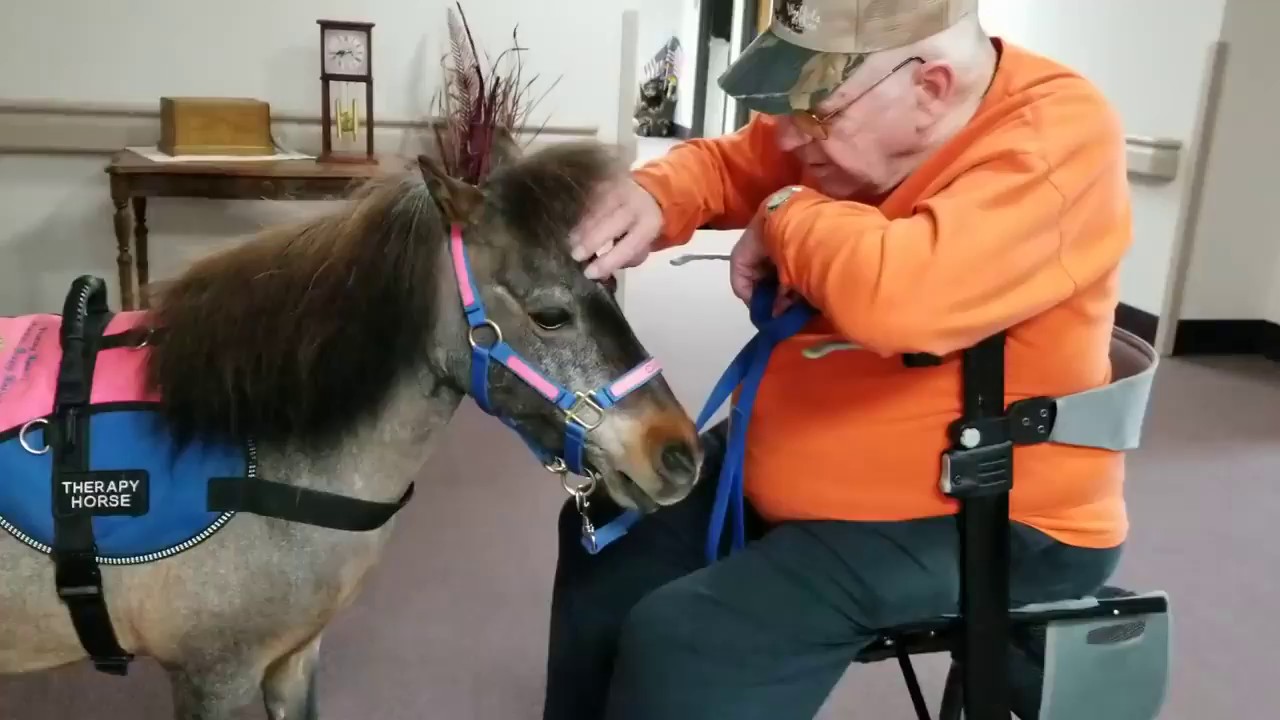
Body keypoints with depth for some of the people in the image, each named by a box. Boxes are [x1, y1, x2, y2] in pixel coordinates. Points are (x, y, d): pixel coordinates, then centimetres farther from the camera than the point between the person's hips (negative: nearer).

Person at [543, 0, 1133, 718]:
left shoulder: (1058, 142, -25)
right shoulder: (858, 112, -1)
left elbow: (897, 295, -42)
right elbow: (730, 165, 12)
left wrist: (786, 218, -22)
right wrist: (656, 196, -12)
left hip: (976, 516, -8)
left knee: (677, 645, -21)